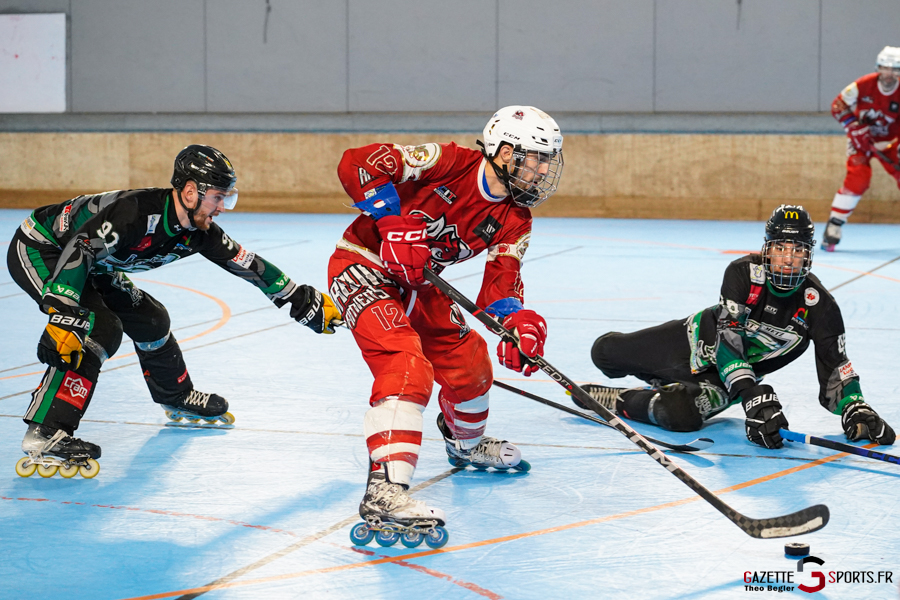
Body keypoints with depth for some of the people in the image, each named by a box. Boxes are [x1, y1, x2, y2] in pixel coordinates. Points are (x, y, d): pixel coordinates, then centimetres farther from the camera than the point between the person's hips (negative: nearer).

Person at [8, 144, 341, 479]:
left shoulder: (197, 232, -8)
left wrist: (305, 302, 2)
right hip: (37, 249, -9)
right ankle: (45, 435, -28)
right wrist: (62, 315, -47)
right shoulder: (138, 210, -34)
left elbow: (246, 263, -1)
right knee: (99, 327, -25)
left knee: (148, 318, 11)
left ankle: (177, 399, 36)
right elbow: (79, 250, -40)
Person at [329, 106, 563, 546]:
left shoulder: (514, 221, -3)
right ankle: (384, 490, -36)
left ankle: (466, 444, 48)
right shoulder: (448, 163, -23)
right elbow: (357, 164, -25)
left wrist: (516, 321, -34)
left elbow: (501, 278, -13)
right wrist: (393, 221, -30)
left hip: (418, 283, 8)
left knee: (468, 362, 16)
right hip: (364, 269, -8)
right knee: (407, 367, -26)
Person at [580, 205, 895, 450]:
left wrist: (858, 410, -37)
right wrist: (754, 397, -47)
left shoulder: (819, 305, -23)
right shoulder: (743, 273, -27)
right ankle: (674, 379, 37)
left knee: (678, 412, -33)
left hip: (723, 379, -1)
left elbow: (836, 372, -16)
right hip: (700, 339, 1)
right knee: (605, 351, 10)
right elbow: (727, 342, -34)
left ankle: (613, 400, -6)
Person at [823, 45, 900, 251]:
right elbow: (838, 106, -13)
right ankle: (833, 227, -13)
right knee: (857, 178, -19)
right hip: (861, 138, -2)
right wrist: (856, 129, -20)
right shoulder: (864, 85, -22)